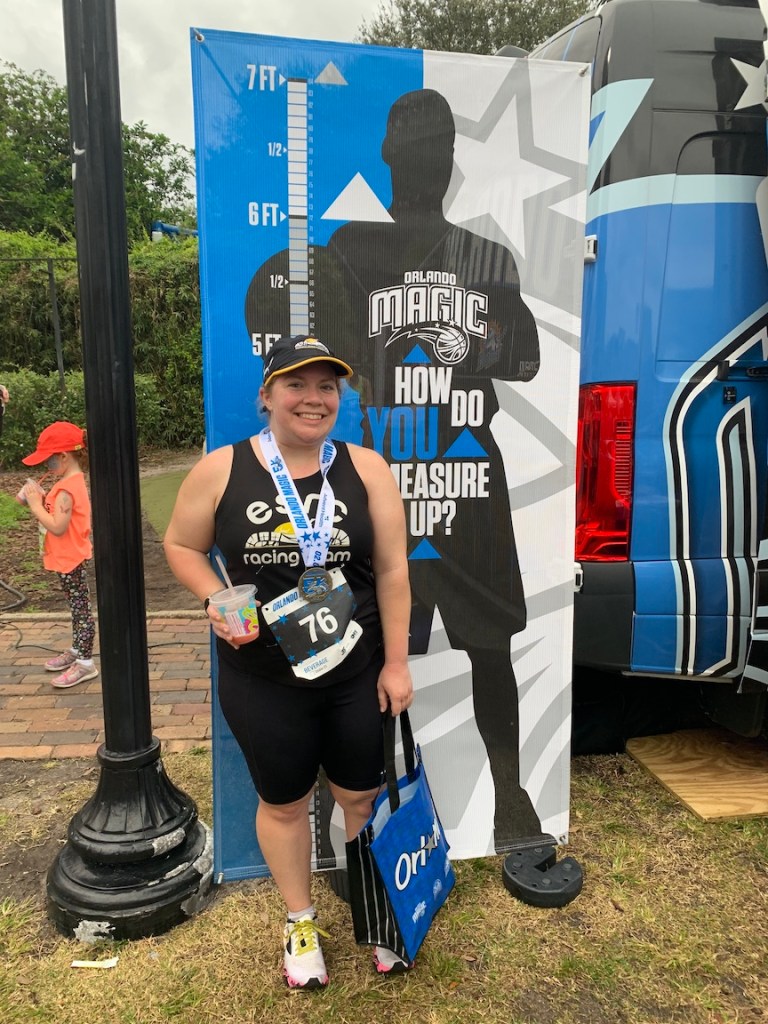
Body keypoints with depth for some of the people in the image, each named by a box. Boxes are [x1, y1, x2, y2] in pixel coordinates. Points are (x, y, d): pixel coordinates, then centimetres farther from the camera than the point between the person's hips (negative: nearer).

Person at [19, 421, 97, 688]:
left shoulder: (66, 489, -24)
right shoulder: (73, 481, 8)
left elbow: (58, 526, -27)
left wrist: (35, 506, -18)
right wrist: (43, 501, -1)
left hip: (70, 558, -10)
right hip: (70, 557, 10)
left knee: (80, 608, -2)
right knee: (77, 607, 19)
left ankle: (85, 663, 5)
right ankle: (77, 651, 33)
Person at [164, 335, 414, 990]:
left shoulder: (365, 469, -6)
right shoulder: (220, 470, -7)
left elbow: (392, 571, -4)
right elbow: (181, 545, 5)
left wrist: (397, 664, -4)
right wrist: (216, 599, -13)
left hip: (357, 675, 1)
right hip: (262, 682, 0)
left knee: (361, 795, 17)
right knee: (283, 803, 18)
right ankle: (301, 921, 44)